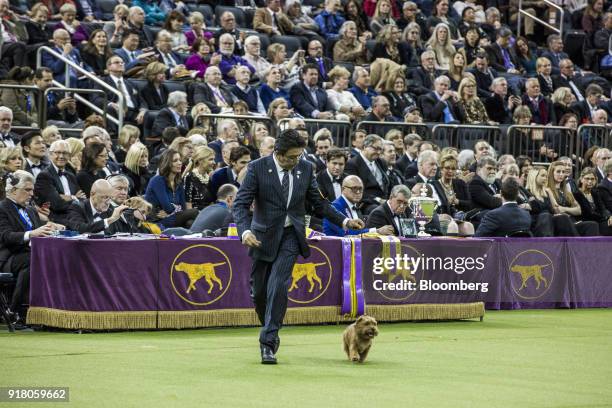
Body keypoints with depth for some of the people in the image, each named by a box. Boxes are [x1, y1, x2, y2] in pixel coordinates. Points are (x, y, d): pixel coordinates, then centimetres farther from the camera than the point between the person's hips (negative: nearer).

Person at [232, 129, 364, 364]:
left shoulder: (305, 169, 2)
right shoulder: (257, 168, -9)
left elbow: (318, 203, 12)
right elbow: (240, 204, -13)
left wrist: (344, 221, 2)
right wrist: (245, 230, -31)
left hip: (291, 236, 1)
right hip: (264, 236, -1)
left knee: (278, 286, -16)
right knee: (259, 291, 7)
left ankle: (268, 342, -12)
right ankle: (270, 331, 34)